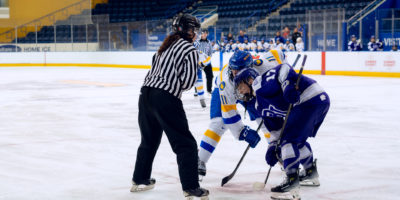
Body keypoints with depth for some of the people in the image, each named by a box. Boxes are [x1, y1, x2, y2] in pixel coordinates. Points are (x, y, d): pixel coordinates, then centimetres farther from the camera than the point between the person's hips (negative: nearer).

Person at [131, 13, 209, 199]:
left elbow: (153, 69, 17)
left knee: (149, 140, 25)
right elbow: (188, 82, -9)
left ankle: (140, 180, 35)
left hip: (146, 93, 8)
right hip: (165, 98, -8)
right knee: (186, 145, -2)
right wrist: (175, 84, 11)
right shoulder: (190, 50, -3)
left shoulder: (167, 45, 19)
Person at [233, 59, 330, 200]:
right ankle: (311, 174, 38)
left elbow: (283, 69, -17)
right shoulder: (261, 107, 23)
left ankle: (292, 185, -15)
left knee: (289, 138, -11)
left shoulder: (260, 84, -4)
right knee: (298, 140, 24)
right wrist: (272, 148, 17)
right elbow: (276, 129, 25)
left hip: (312, 98, -10)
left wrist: (288, 86, -28)